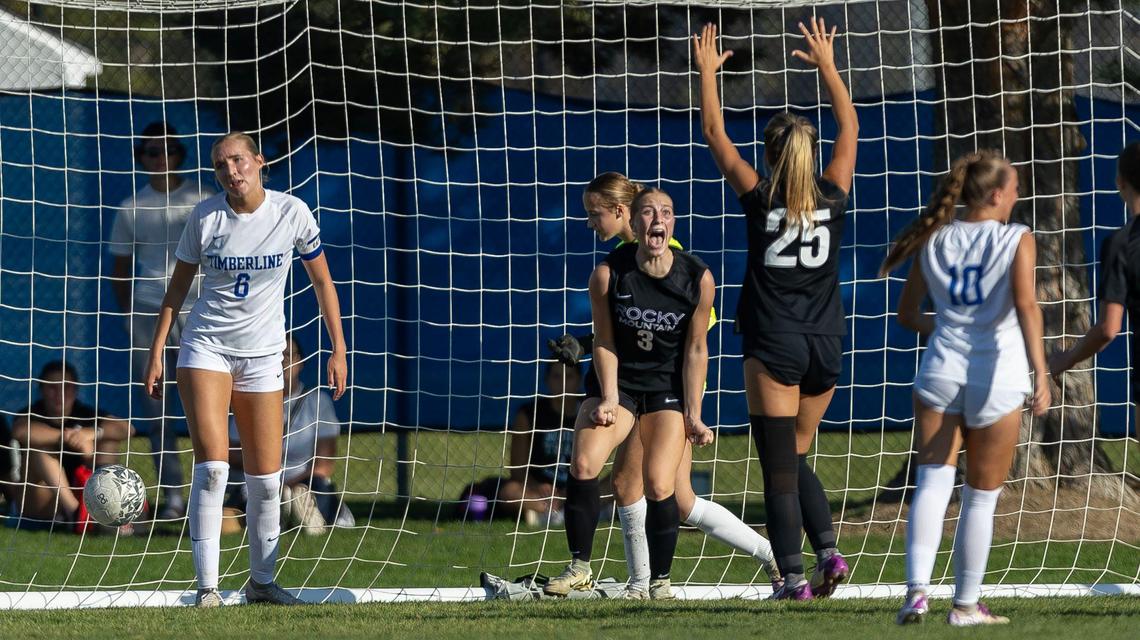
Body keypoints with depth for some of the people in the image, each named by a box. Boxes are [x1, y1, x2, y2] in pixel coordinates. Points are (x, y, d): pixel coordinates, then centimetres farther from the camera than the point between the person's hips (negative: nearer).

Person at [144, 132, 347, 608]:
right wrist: (156, 353, 3)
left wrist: (338, 349, 3)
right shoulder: (205, 216, -5)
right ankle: (207, 587, -15)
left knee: (266, 479, 2)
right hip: (206, 348, -2)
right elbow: (178, 286, 5)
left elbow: (322, 282, 6)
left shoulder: (292, 213, -5)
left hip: (263, 354, 2)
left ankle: (262, 582, 19)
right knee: (212, 466, -16)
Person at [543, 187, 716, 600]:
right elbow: (605, 342, -4)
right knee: (583, 463, -21)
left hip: (668, 386, 0)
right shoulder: (609, 274, -15)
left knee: (659, 486, -14)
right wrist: (609, 399, -13)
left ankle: (660, 580, 4)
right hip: (616, 381, 0)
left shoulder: (698, 278, -14)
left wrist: (693, 414, -7)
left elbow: (695, 349, -5)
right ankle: (579, 569, -9)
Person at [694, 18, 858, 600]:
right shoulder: (832, 198, 0)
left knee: (779, 465, -2)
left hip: (774, 345, -4)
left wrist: (707, 72, 14)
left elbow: (715, 133, 3)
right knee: (795, 457, 18)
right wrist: (827, 65, 24)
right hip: (824, 344, 4)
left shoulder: (760, 199, -7)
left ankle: (794, 577, -8)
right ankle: (829, 551, 1)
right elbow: (850, 126, 15)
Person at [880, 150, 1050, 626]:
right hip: (997, 376, -2)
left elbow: (907, 313, 12)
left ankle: (917, 588, -22)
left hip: (941, 372, 2)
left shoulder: (934, 240, 8)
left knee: (933, 481, -2)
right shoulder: (1017, 241, -4)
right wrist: (1040, 372, -22)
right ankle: (966, 604, 14)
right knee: (981, 497, 10)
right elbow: (1026, 305, -17)